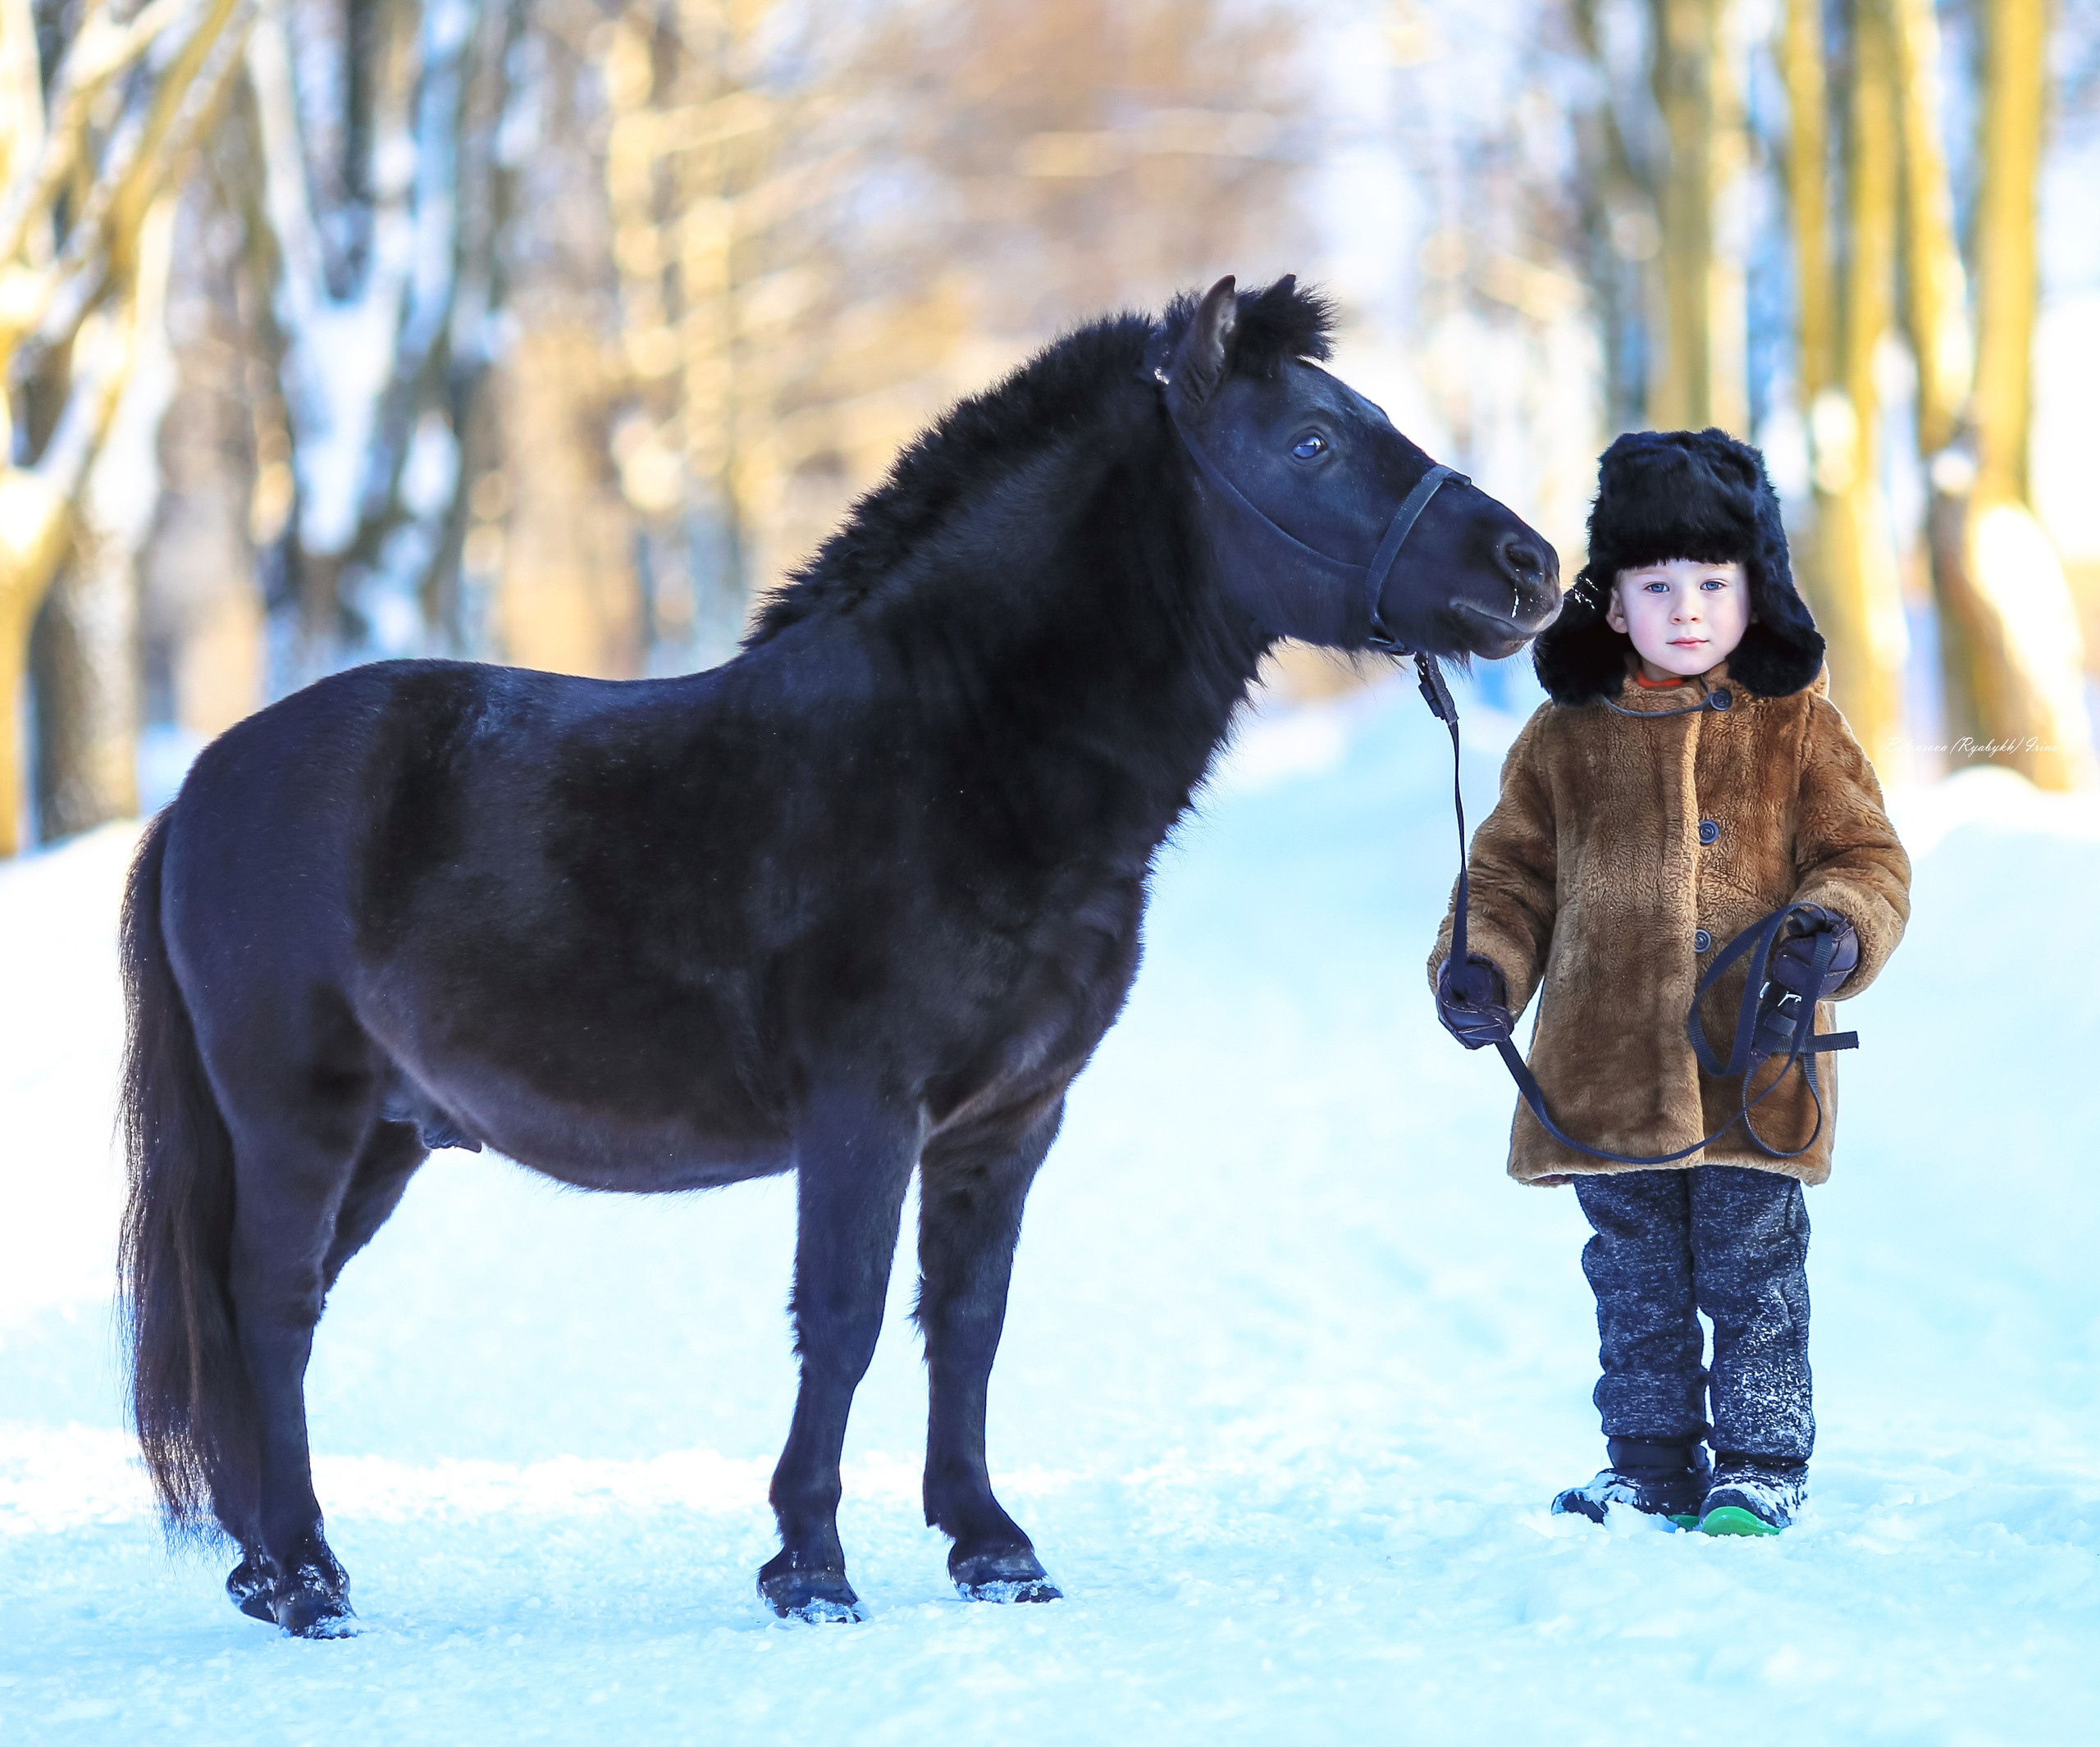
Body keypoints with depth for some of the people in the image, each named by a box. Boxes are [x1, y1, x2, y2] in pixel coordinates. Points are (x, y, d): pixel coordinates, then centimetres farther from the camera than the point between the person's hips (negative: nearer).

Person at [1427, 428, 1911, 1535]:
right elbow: (1512, 870, 13)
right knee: (1636, 1286, 11)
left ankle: (1759, 1466, 14)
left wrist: (1837, 929, -17)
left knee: (1752, 1276, 3)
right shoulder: (1566, 738, 6)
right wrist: (1484, 963, -3)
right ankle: (1651, 1465, 22)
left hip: (1754, 1072, -2)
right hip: (1605, 1075, 2)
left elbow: (1864, 857, 4)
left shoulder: (1796, 726, 3)